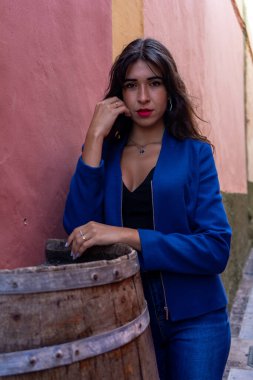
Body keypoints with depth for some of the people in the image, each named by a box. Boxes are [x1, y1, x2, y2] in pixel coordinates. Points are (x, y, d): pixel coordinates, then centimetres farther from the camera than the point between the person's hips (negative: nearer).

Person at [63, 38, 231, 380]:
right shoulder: (106, 153, 2)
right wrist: (95, 138, -14)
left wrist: (129, 236, -24)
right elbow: (77, 228, -12)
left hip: (194, 317, -2)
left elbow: (216, 248, -13)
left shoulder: (195, 153, -5)